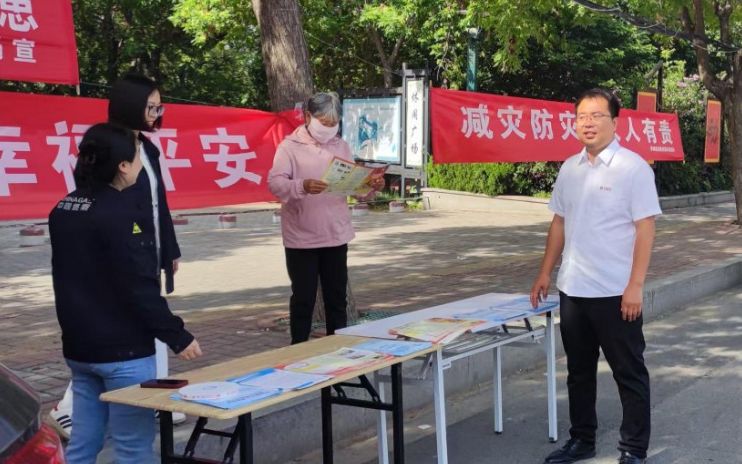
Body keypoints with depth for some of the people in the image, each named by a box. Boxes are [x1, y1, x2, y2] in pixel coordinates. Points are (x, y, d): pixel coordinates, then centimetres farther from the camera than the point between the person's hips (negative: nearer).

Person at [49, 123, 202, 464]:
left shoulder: (63, 209, 8)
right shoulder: (122, 214, -17)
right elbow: (140, 288, -20)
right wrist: (177, 336, -13)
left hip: (78, 345, 8)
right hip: (122, 349, -8)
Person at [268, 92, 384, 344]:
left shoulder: (341, 146, 11)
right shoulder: (290, 146, -5)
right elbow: (275, 183, -17)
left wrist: (372, 186, -9)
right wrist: (302, 186, -35)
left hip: (336, 235, 5)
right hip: (301, 238, -4)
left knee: (337, 296, 13)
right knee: (303, 297, 3)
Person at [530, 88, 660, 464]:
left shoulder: (633, 167, -10)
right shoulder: (569, 168, 8)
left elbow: (645, 228, -13)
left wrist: (635, 286, -18)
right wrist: (545, 272, 12)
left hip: (615, 292, -6)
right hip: (572, 289, 6)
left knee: (629, 373, 5)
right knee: (579, 371, 16)